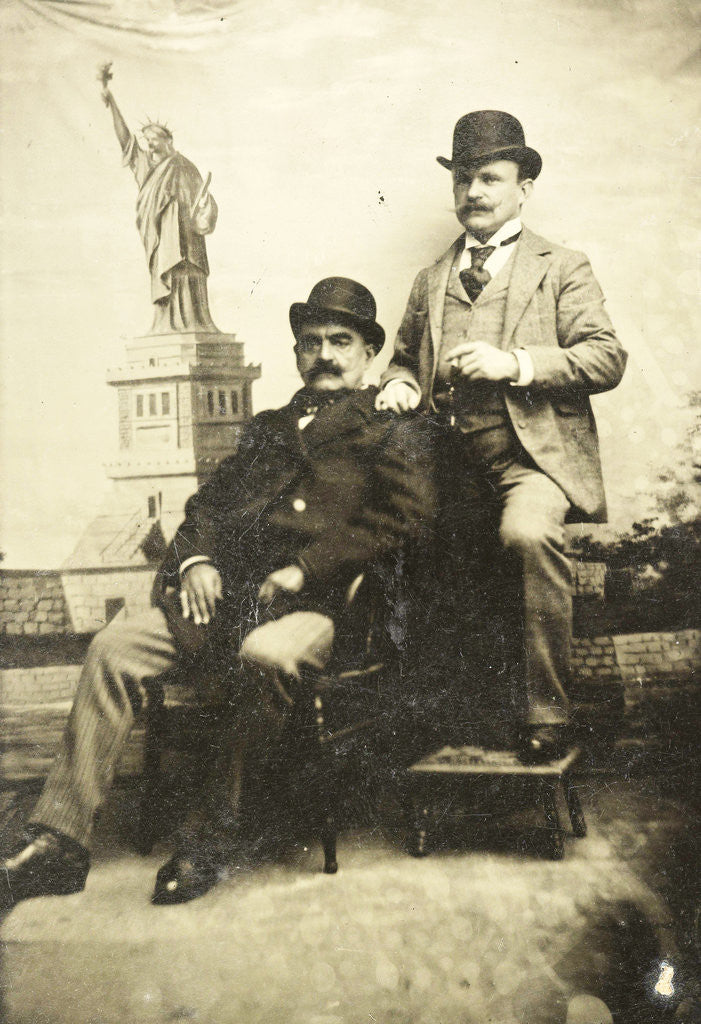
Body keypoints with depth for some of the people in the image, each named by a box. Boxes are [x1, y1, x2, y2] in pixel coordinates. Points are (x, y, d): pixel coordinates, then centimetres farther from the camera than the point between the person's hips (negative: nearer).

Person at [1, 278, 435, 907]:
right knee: (114, 647, -14)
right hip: (228, 594, 6)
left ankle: (217, 834, -16)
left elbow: (406, 518, -7)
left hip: (323, 604, -5)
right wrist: (196, 558, 1)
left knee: (264, 655, -37)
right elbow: (211, 499, 24)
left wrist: (302, 571, -13)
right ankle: (61, 841, -12)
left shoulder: (394, 432, 10)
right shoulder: (269, 427, 28)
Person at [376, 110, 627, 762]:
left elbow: (607, 358, -2)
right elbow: (405, 357, 32)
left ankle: (544, 712, -17)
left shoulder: (561, 269, 10)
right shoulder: (430, 280, 23)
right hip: (451, 466, 5)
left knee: (528, 535, -33)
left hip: (533, 455, -5)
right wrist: (401, 385, 7)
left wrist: (514, 363, -15)